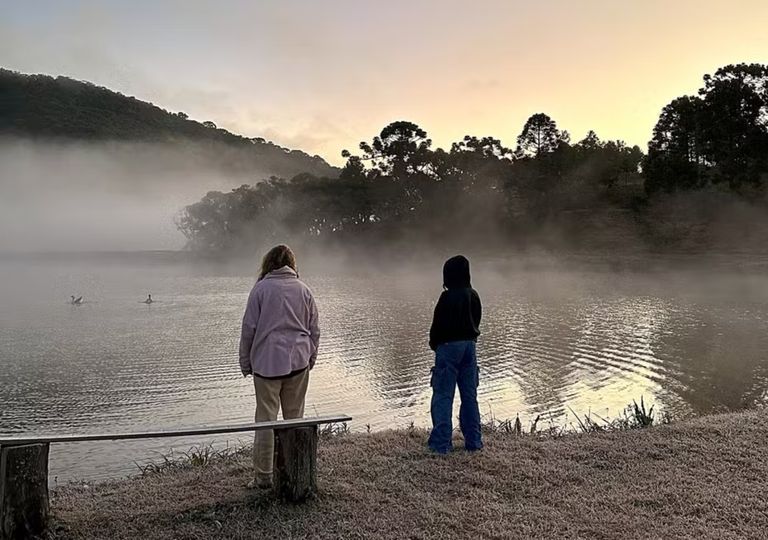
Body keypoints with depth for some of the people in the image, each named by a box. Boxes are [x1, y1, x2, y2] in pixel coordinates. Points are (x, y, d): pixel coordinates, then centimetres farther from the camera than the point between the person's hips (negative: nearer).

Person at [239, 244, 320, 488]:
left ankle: (263, 475, 6)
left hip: (267, 361, -3)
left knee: (266, 418, 2)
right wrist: (311, 358, 21)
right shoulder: (304, 289, 8)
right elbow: (314, 329, 11)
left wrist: (245, 362, 5)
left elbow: (249, 328, -3)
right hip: (298, 361, 3)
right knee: (295, 418, 11)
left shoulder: (261, 288, -2)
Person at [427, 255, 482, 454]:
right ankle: (473, 441, 18)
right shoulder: (474, 296, 6)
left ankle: (441, 443, -1)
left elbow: (438, 325, -12)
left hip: (449, 346, -7)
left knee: (443, 396, -1)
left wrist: (434, 344, 4)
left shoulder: (448, 297, -16)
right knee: (469, 396, 13)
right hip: (469, 345, 7)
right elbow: (476, 322, 11)